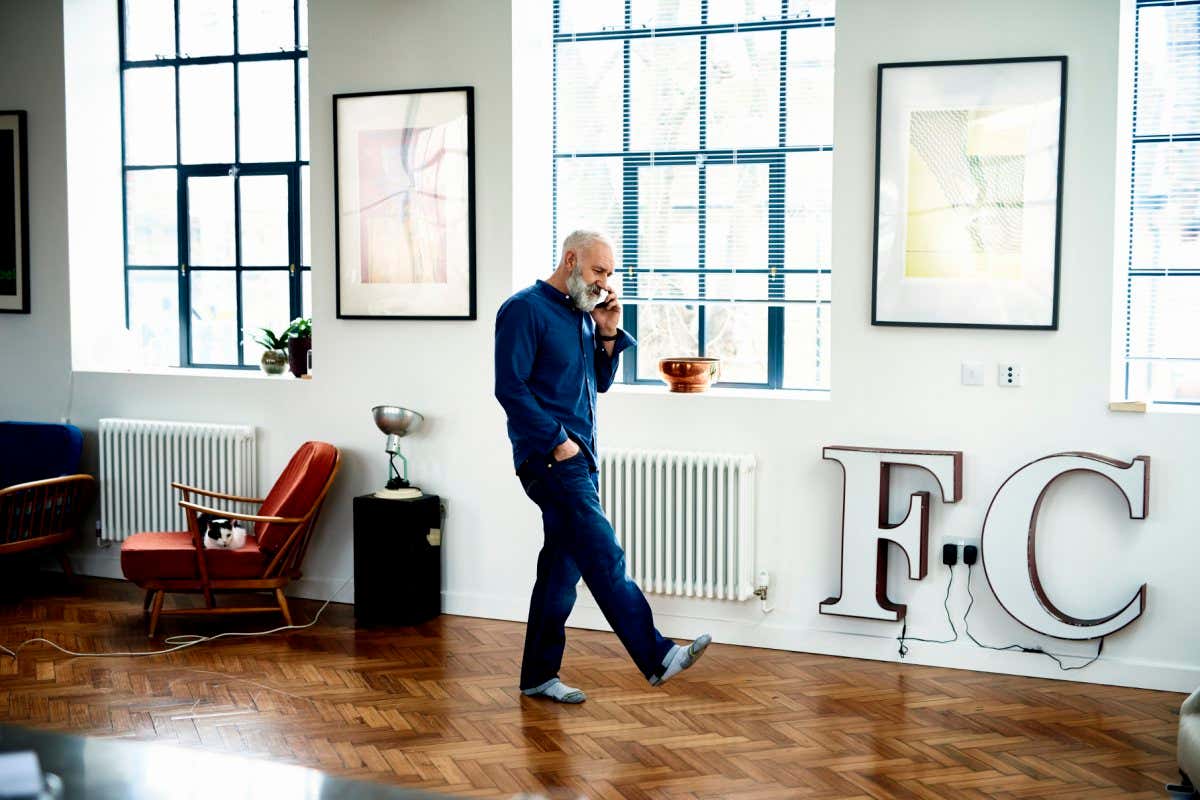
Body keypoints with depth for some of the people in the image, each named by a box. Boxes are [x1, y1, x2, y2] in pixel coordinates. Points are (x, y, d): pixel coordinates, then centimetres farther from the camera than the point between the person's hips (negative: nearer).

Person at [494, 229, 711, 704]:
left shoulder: (583, 316, 16)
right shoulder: (525, 310, -10)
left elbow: (600, 382, 20)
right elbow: (509, 386, -16)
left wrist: (608, 334, 4)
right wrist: (557, 441, -15)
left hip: (580, 458, 9)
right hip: (549, 458, -9)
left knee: (562, 566, 11)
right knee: (605, 559, -12)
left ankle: (539, 675, 19)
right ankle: (656, 658, -11)